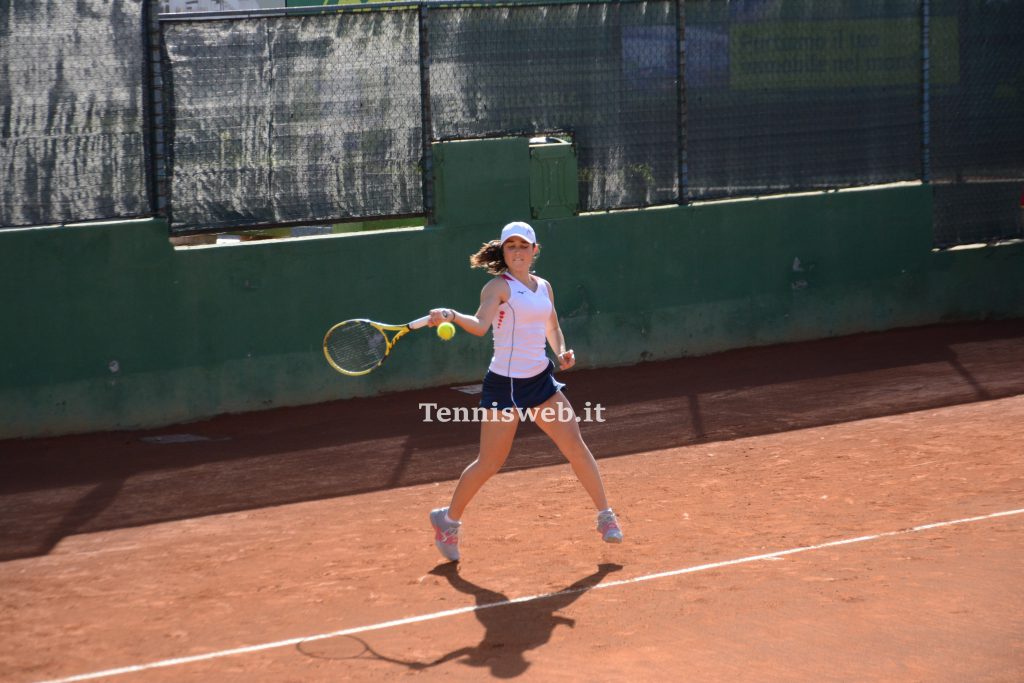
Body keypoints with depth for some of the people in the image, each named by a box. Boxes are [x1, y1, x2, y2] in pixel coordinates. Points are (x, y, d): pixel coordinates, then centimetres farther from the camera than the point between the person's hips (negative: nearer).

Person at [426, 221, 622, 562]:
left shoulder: (544, 287, 10)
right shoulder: (499, 286, -10)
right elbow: (480, 325, -28)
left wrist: (562, 353, 5)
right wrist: (452, 316, -46)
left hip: (540, 379, 6)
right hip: (505, 383, -5)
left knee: (575, 444, -3)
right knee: (489, 463, 1)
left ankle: (605, 515, 9)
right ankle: (449, 519, 22)